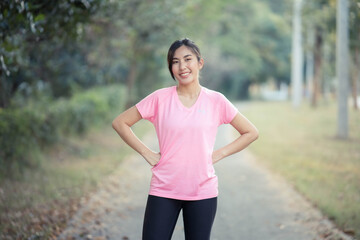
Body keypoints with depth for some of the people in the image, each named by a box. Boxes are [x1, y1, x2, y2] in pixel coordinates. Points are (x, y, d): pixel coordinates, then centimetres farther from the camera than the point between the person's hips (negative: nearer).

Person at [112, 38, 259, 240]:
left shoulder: (216, 101, 0)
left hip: (203, 192, 1)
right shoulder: (160, 98, -2)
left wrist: (218, 154, 1)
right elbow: (120, 123, 4)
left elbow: (251, 132, 9)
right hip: (163, 191, 0)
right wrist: (147, 153, -2)